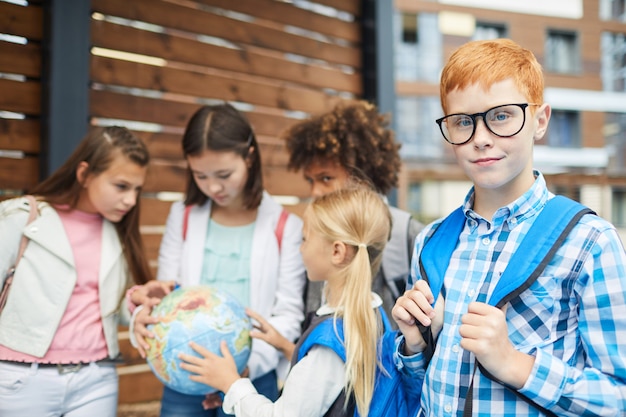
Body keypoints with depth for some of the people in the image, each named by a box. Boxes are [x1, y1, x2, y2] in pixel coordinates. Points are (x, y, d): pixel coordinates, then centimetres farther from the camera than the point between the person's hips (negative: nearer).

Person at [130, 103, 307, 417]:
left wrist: (249, 364, -18)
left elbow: (289, 313, -4)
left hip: (254, 379, -1)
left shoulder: (285, 227, -2)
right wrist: (144, 317, -16)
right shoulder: (182, 217, 5)